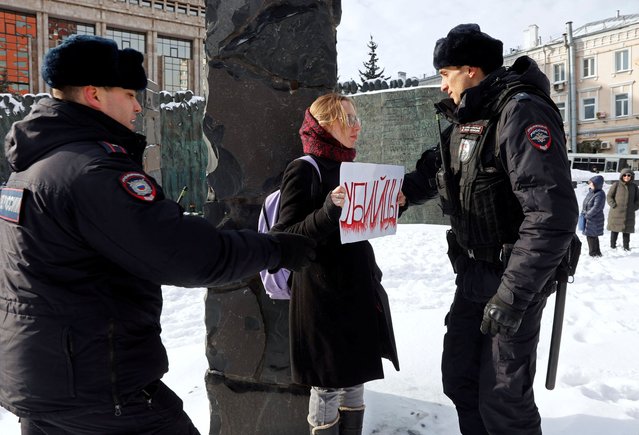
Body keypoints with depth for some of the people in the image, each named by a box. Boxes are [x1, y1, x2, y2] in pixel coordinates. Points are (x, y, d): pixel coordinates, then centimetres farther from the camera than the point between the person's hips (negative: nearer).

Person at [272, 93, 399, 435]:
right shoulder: (304, 170, -12)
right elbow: (286, 239, -19)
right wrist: (329, 210, -29)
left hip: (358, 291, 8)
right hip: (323, 297, -7)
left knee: (354, 379, 17)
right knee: (327, 384, 5)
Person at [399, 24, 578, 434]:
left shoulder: (521, 112, -20)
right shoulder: (466, 119, 8)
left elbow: (553, 213, -28)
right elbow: (434, 168, 22)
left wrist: (511, 294, -27)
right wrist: (401, 193, 0)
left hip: (514, 280, -8)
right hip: (472, 277, 8)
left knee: (502, 399, 2)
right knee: (458, 378, 17)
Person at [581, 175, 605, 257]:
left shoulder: (600, 195, -18)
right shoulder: (591, 192, 8)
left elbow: (596, 208, -22)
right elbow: (585, 204, 16)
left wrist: (587, 215, -17)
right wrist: (583, 213, 7)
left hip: (594, 220, -9)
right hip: (588, 219, 9)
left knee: (592, 236, 0)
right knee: (589, 236, 17)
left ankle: (593, 253, 12)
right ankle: (596, 253, 29)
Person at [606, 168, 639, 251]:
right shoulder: (616, 185, -3)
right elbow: (609, 196, -1)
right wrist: (614, 205, -11)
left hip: (629, 214, 3)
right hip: (616, 213, -3)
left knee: (627, 231, 7)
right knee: (615, 230, 3)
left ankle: (626, 247, 15)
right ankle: (613, 246, 12)